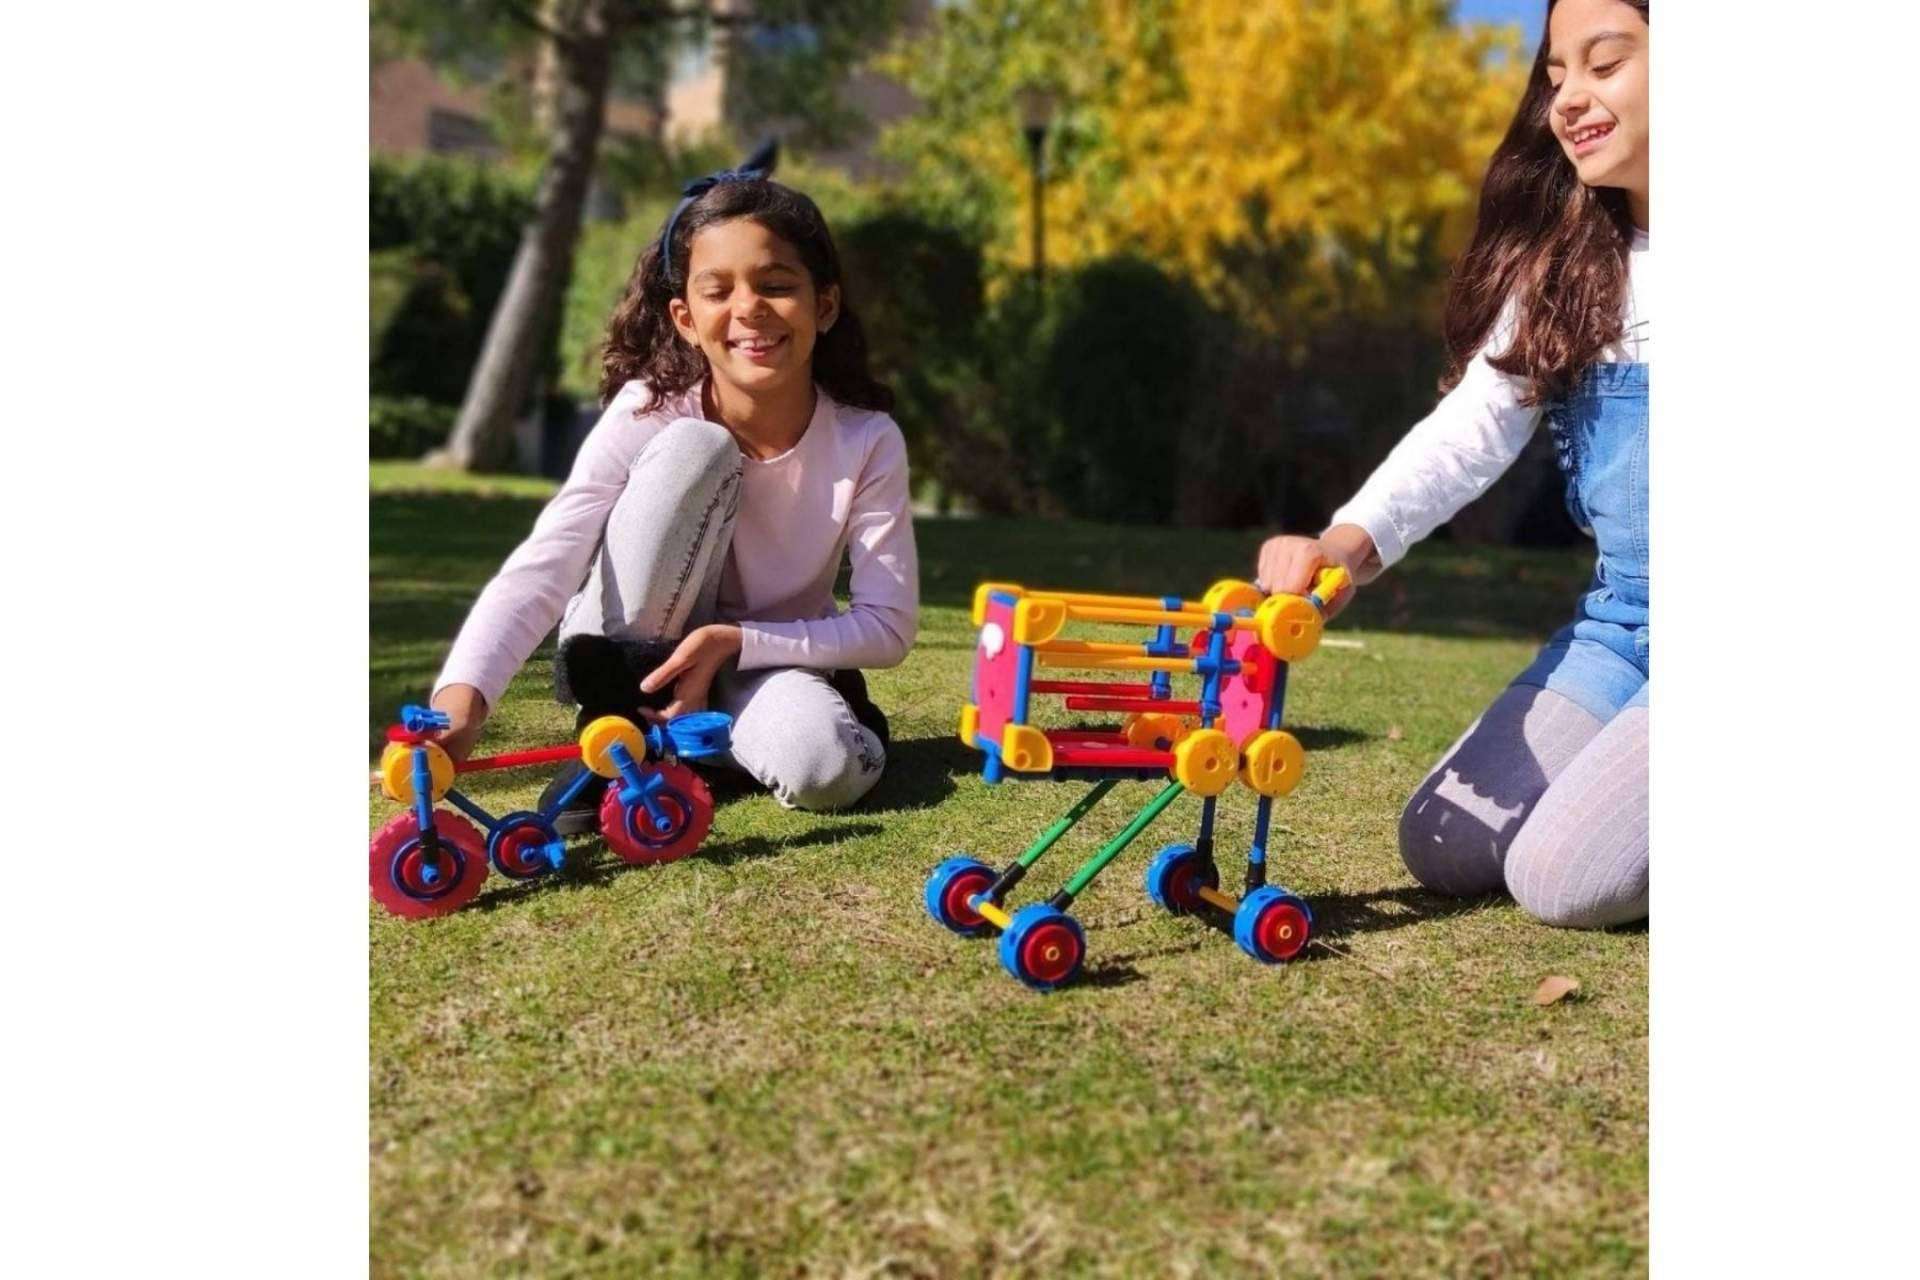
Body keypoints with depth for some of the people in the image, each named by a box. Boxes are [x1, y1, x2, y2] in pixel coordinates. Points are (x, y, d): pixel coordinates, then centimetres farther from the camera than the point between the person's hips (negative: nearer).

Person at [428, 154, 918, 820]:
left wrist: (731, 641, -27)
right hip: (633, 649, 0)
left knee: (831, 771, -35)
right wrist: (462, 695, -50)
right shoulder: (647, 413, -22)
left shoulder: (868, 441, -19)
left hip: (766, 659, 0)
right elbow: (543, 565, -32)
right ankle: (618, 728, -16)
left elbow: (889, 626, -17)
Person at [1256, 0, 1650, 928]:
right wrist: (1353, 541, -24)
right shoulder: (1561, 261, 7)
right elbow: (1474, 426, -6)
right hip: (1617, 621, 6)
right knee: (1445, 850, 1)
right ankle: (1617, 772, 23)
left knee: (1563, 876, -19)